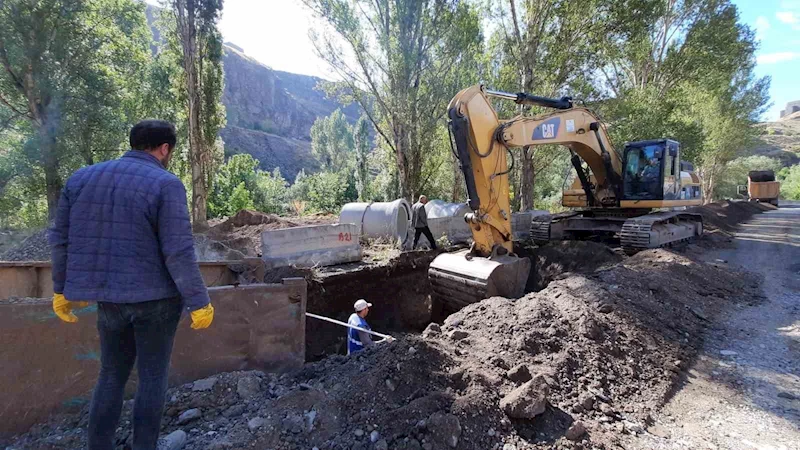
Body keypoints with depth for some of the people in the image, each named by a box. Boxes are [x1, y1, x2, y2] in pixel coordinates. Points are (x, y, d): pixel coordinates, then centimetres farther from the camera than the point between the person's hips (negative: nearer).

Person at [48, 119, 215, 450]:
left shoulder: (82, 178, 4)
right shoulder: (165, 184, -15)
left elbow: (61, 240, 8)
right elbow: (179, 253, -20)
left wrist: (62, 289, 19)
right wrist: (199, 302, -12)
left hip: (109, 297, 5)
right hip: (157, 297, -5)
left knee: (113, 374, 20)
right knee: (152, 376, 11)